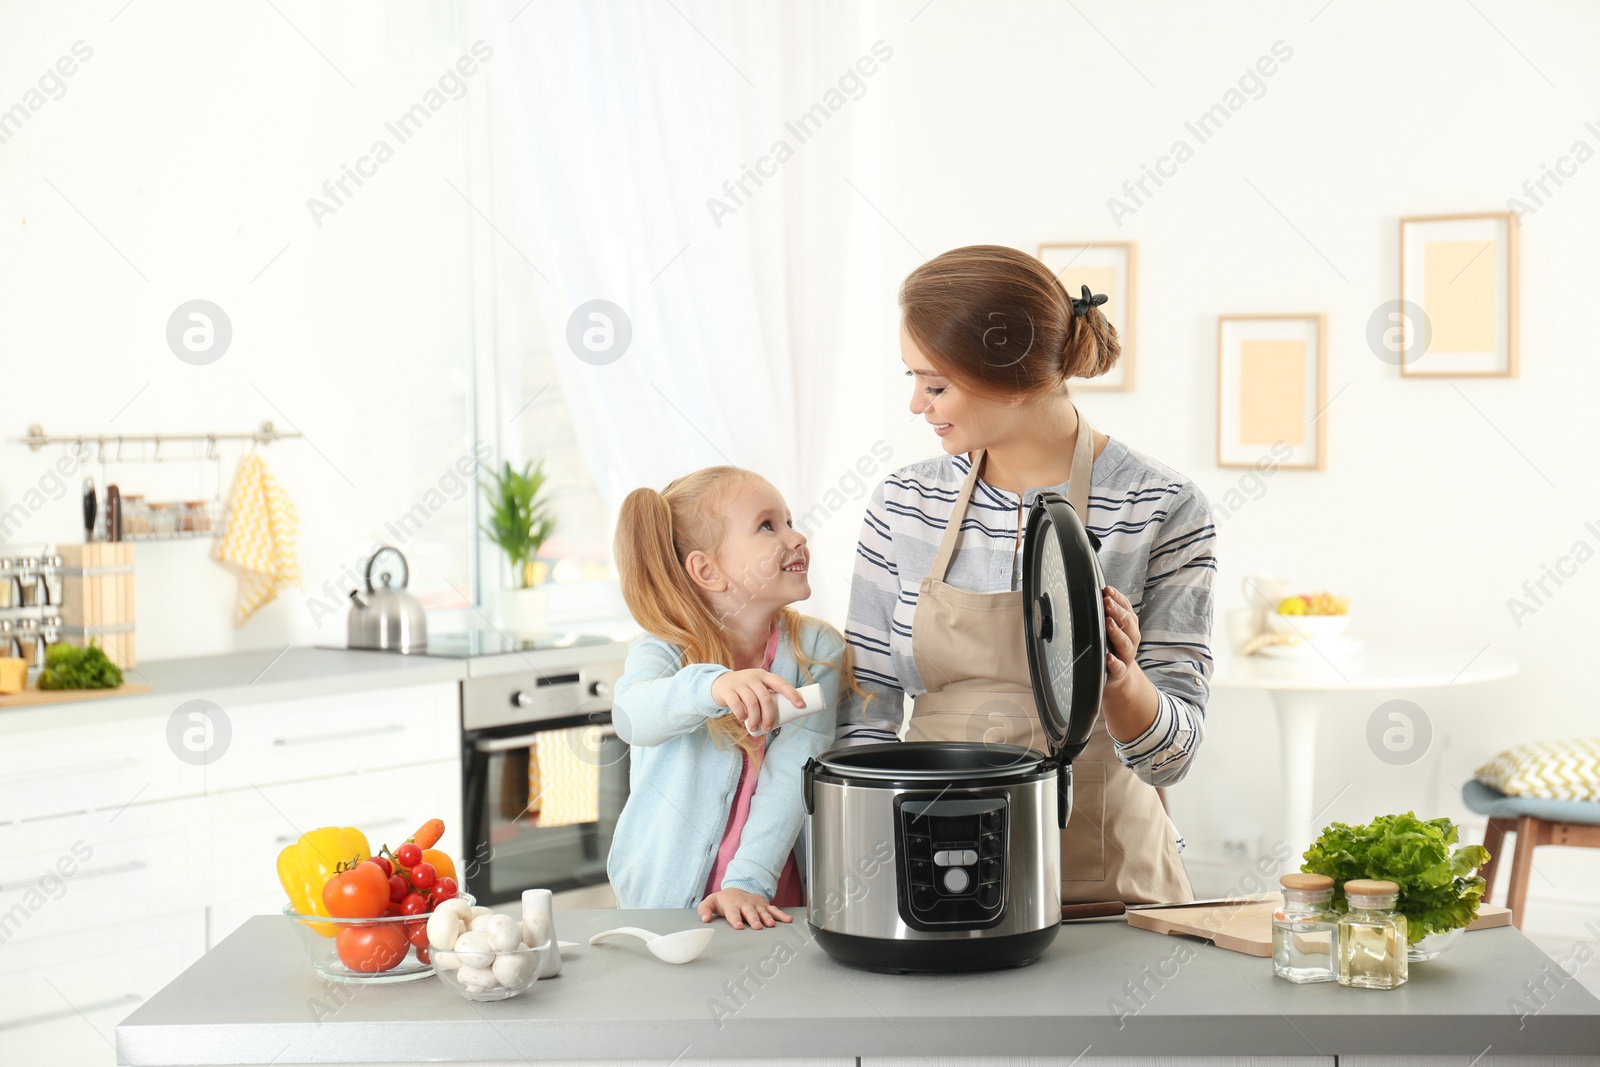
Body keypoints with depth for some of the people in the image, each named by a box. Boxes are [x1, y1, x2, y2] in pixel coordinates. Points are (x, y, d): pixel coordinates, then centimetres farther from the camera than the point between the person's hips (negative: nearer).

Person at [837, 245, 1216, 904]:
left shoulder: (1161, 509, -6)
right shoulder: (904, 504, 4)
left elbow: (1170, 754, -4)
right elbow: (866, 709, 8)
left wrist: (1121, 682, -25)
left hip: (1100, 871, -2)